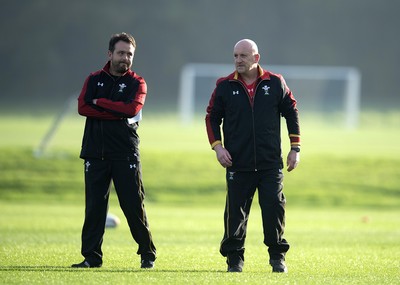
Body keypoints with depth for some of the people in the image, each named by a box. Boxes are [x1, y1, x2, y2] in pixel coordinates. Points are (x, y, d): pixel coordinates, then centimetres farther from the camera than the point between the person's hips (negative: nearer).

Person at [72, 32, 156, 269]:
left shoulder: (137, 83, 6)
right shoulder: (94, 80, 12)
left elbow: (132, 109, -13)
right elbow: (82, 107, -4)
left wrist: (100, 103, -7)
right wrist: (118, 113, -11)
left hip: (126, 154, -2)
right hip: (95, 152, 2)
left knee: (134, 205, -2)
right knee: (94, 206, 2)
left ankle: (148, 255, 7)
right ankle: (91, 257, 6)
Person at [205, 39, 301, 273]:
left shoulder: (275, 83, 2)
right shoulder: (225, 86, 2)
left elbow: (291, 112, 10)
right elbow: (212, 117, 10)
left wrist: (295, 148, 6)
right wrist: (217, 146, -3)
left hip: (271, 164, 0)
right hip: (238, 164, 0)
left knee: (274, 208, -3)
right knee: (236, 212, 1)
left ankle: (278, 257, 10)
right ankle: (234, 258, 13)